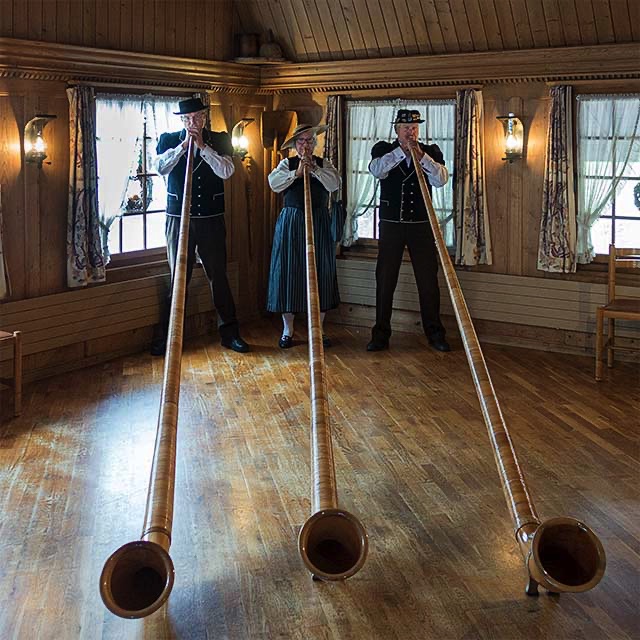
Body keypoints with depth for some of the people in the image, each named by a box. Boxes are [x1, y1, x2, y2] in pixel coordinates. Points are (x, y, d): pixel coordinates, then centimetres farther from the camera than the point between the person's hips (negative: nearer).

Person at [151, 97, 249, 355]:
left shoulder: (219, 140, 4)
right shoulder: (169, 140, 5)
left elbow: (227, 171, -11)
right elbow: (161, 168, -11)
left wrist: (202, 146, -15)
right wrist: (184, 144, -17)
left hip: (211, 220, 0)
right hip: (178, 219, 0)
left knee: (219, 277, 4)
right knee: (178, 278, 5)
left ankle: (229, 333, 14)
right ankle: (168, 335, 14)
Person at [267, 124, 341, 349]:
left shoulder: (324, 164, 10)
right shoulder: (287, 164, 7)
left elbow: (334, 184, -7)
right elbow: (274, 183, -9)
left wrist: (314, 168, -15)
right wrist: (297, 172, -16)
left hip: (319, 223, 1)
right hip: (290, 222, -1)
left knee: (320, 272, 1)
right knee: (288, 271, -1)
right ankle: (287, 330, 7)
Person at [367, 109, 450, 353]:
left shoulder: (431, 152, 5)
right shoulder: (384, 150, 4)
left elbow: (441, 179, -9)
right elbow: (376, 170, -16)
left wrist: (421, 155, -19)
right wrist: (402, 150, -20)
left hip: (421, 225, 0)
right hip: (391, 225, 0)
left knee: (428, 282, 3)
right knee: (385, 281, 2)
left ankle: (434, 333, 14)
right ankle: (381, 334, 9)